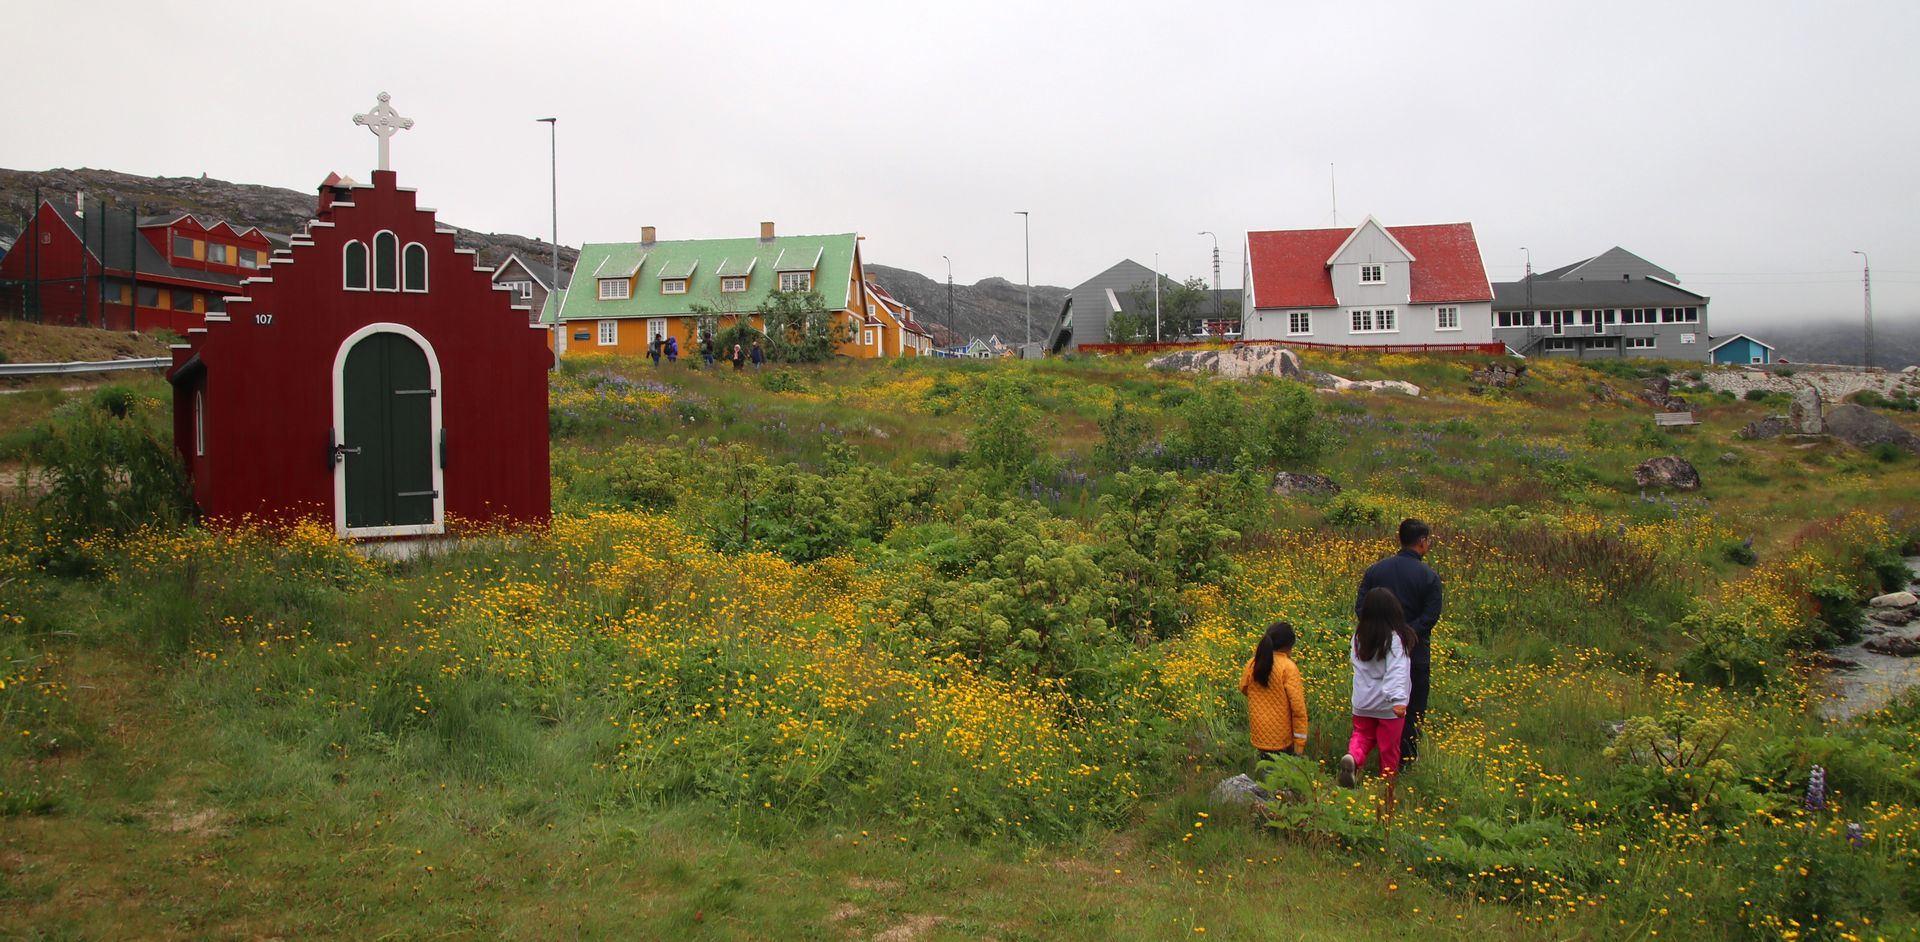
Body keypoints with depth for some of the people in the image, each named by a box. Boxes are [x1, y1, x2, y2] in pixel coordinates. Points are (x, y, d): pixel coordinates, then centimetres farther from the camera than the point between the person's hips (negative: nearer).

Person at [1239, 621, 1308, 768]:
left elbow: (1243, 688, 19)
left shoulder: (1253, 664, 0)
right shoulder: (1288, 667, -16)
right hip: (1282, 739, -5)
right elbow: (1298, 706, -16)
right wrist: (1300, 743, -10)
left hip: (1259, 735, 6)